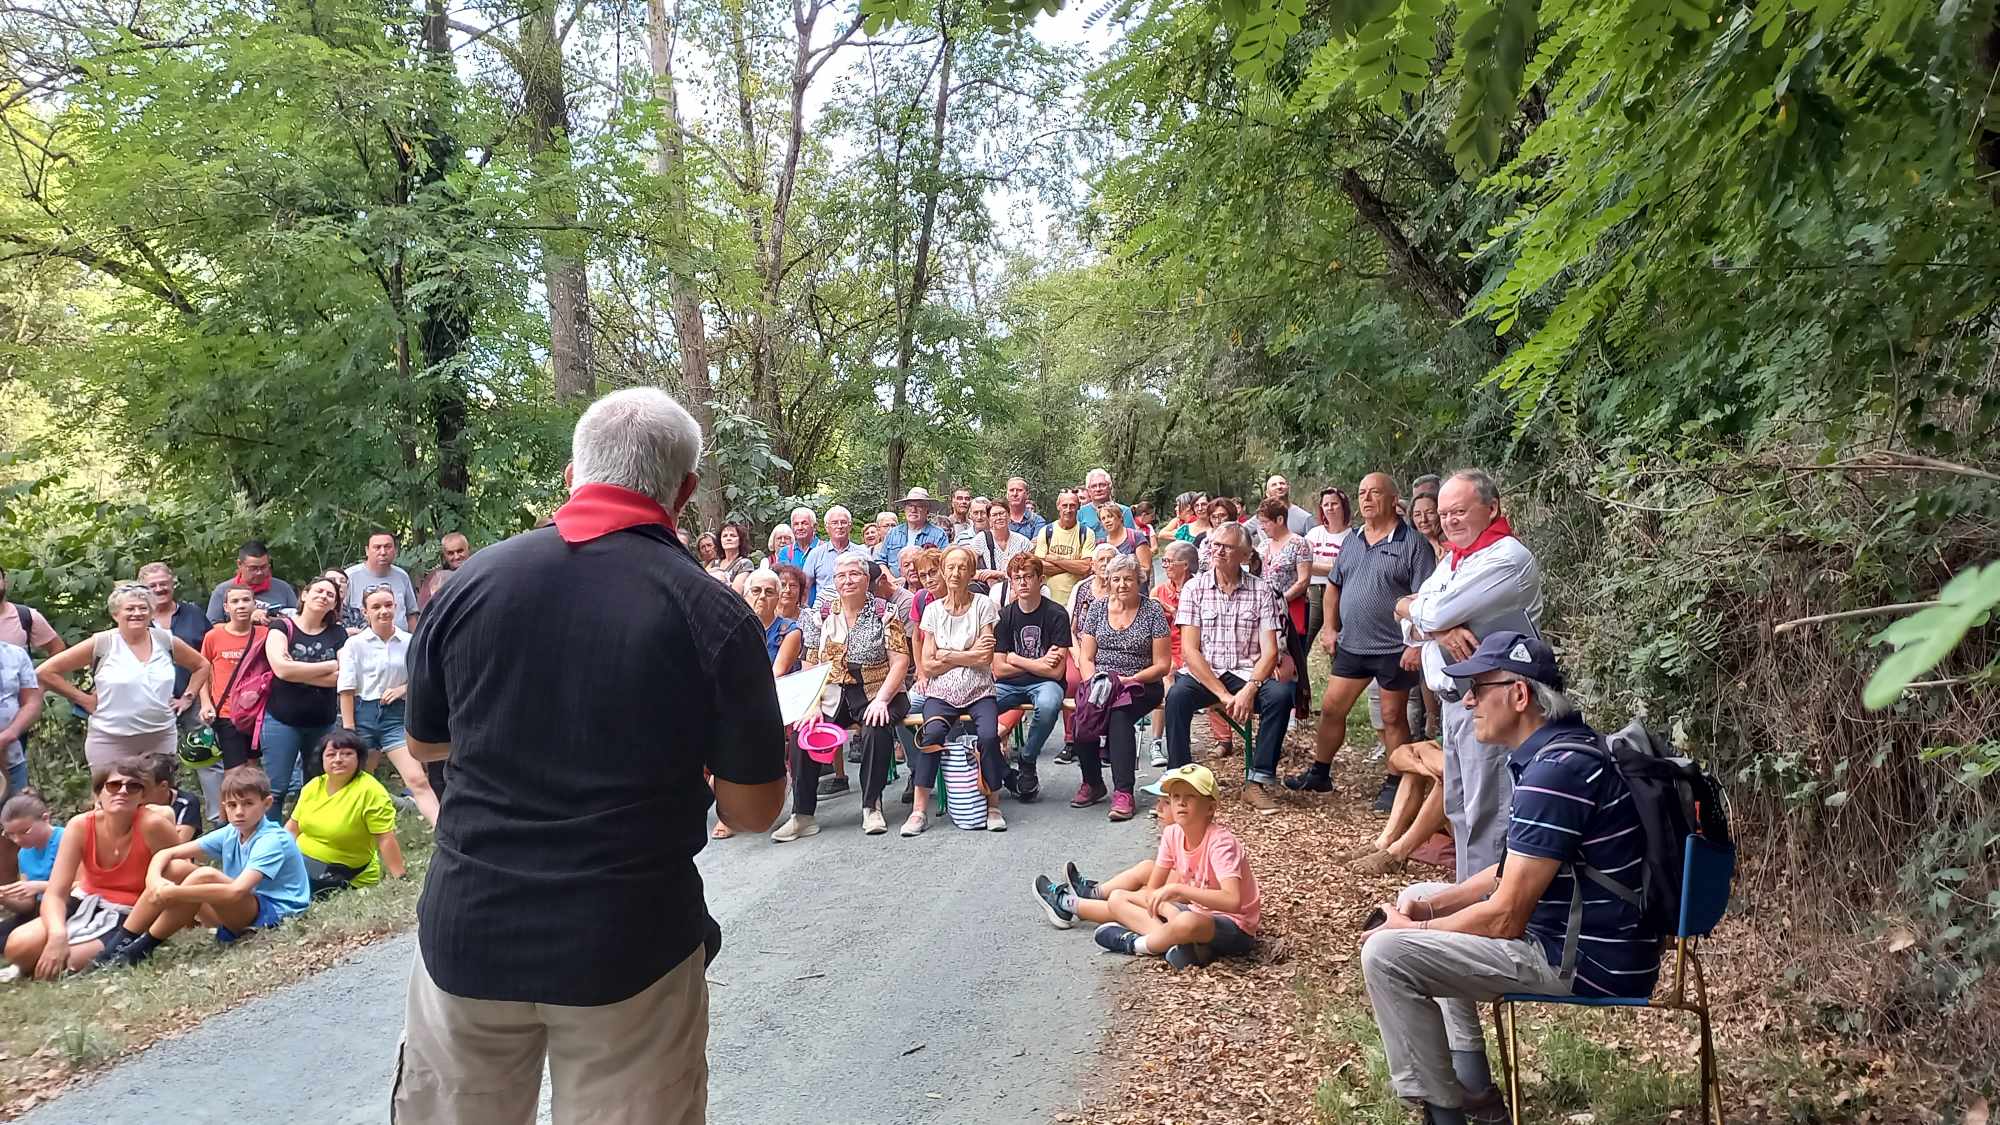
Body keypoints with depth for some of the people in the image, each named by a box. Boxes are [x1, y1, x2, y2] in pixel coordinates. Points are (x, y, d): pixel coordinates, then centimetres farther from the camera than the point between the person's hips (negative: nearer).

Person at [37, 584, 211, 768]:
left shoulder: (165, 641, 4)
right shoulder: (101, 644, -5)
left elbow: (202, 666, 20)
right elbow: (45, 672, -2)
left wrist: (187, 697, 8)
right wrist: (85, 700, -4)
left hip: (162, 740, 3)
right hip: (111, 744, -3)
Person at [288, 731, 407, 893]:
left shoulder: (370, 791, -18)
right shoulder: (313, 786, 4)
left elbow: (386, 839, -20)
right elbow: (293, 827, 15)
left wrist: (400, 879, -23)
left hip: (344, 876, -7)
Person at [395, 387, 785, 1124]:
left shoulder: (471, 581, -5)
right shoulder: (714, 614, -14)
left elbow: (423, 744, 11)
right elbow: (754, 812, -8)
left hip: (468, 931, 3)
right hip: (628, 945, -2)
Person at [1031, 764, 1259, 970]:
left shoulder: (1221, 842, -26)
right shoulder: (1173, 834, -7)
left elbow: (1232, 901, -38)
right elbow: (1152, 889, 0)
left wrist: (1177, 889, -39)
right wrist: (1170, 910, -18)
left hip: (1233, 927, -7)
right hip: (1199, 911, 7)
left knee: (1187, 924, -33)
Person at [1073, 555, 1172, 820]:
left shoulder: (1152, 611, 1)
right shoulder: (1097, 607, 10)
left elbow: (1163, 665, -2)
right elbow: (1085, 658, 9)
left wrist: (1128, 680, -14)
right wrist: (1095, 683, -11)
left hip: (1139, 686, -3)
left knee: (1119, 713, -34)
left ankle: (1124, 792, -32)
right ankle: (1092, 783, -8)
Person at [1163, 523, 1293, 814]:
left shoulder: (1261, 591, 3)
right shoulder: (1195, 588, 2)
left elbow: (1269, 651, -3)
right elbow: (1189, 649, -5)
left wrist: (1249, 689, -21)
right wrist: (1223, 694, -16)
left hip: (1246, 674, 1)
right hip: (1202, 673, -1)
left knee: (1281, 694, -28)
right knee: (1177, 696, -32)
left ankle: (1257, 781, -16)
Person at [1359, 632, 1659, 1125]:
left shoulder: (1555, 772, -24)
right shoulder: (1561, 748, 9)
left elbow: (1505, 918, -22)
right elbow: (1516, 869, 18)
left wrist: (1414, 930, -7)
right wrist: (1430, 906, 7)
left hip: (1586, 962, -11)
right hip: (1578, 931, 11)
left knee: (1385, 954, -17)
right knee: (1416, 901, 22)